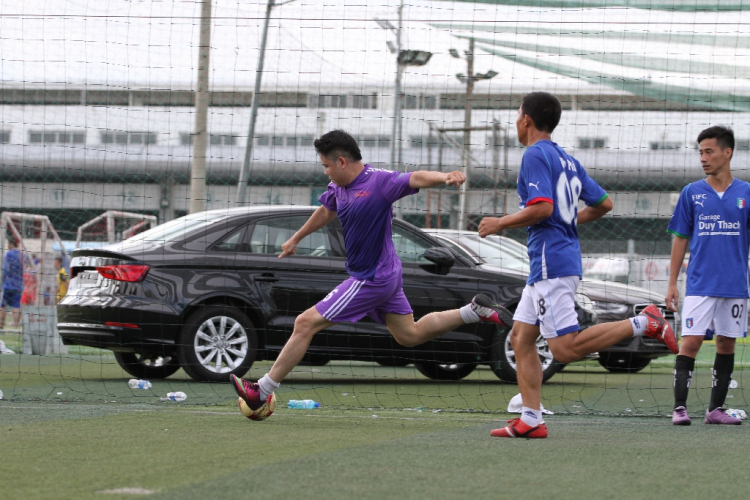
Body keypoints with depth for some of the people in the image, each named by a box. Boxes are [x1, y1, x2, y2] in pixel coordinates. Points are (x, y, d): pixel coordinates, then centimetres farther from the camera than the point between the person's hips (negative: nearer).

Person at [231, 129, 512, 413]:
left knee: (305, 324, -6)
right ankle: (476, 312, 22)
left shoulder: (378, 182, -20)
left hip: (371, 280, -10)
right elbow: (326, 212, 25)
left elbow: (416, 178, -33)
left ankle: (262, 391, 2)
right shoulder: (339, 187, 6)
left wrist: (445, 177, -54)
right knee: (409, 335, 21)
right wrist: (295, 239, 39)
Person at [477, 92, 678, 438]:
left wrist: (500, 224, -10)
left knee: (565, 349, -14)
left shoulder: (535, 155, -9)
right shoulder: (567, 160, 18)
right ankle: (531, 419, 6)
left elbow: (543, 207, -21)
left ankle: (643, 323, -16)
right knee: (521, 338, 10)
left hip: (551, 262, -10)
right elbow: (603, 204, 20)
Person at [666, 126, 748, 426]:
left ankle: (716, 409, 14)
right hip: (699, 285, -1)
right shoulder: (692, 193, 4)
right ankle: (680, 407, -9)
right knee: (690, 342, -10)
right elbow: (680, 240, 8)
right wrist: (672, 284, 4)